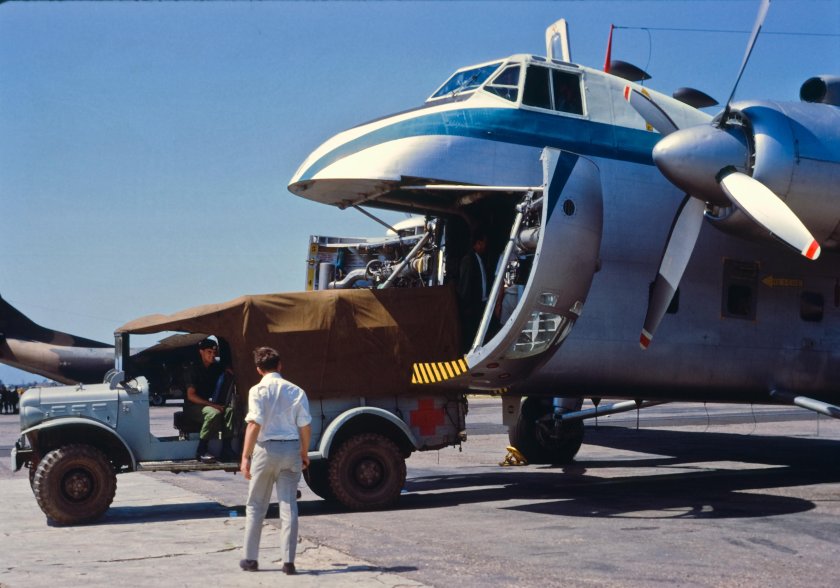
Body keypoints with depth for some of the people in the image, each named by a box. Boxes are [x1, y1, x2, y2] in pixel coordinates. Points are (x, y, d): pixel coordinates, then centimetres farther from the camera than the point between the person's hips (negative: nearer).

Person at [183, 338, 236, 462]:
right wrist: (211, 404, -22)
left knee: (230, 410, -25)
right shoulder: (193, 370, -7)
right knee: (214, 413, -35)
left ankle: (226, 449, -26)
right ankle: (201, 451, -27)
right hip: (193, 407, -5)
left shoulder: (217, 368, 11)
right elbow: (191, 396, -13)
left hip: (212, 404, 5)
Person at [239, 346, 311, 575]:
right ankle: (288, 560, 3)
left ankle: (250, 558, 16)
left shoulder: (258, 390, -7)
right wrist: (304, 453, 15)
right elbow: (305, 426, 2)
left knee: (255, 506, 11)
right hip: (291, 448, 2)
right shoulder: (296, 391, 3)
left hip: (266, 448, -2)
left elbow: (254, 424, -15)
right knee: (289, 506, 5)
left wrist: (246, 456, -14)